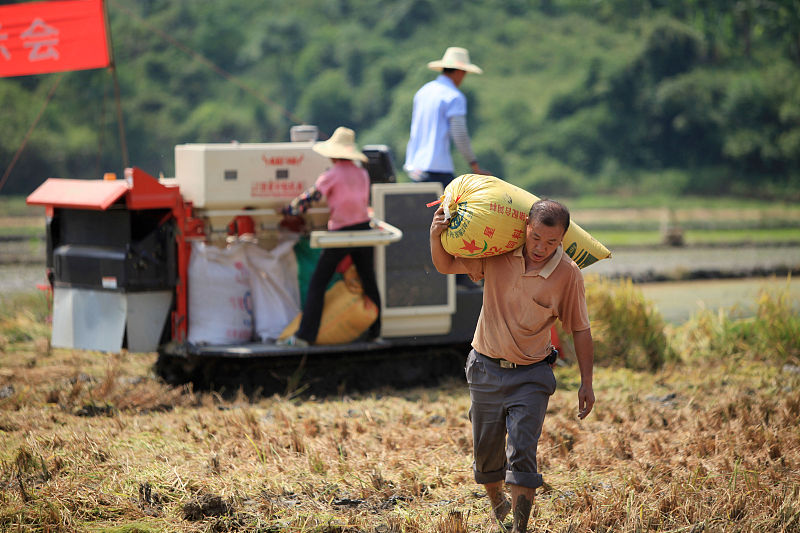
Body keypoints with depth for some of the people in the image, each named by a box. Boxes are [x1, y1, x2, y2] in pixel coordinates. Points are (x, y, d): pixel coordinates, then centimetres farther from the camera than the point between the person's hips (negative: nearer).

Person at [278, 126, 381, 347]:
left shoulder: (332, 175, -10)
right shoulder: (362, 174, 7)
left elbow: (310, 197, -10)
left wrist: (287, 211, 2)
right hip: (363, 228, 5)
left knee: (317, 284, -1)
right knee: (368, 281, 14)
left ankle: (305, 335, -6)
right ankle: (375, 331, 17)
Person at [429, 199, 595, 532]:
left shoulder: (568, 274, -12)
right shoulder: (497, 253, -8)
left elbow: (580, 330, -2)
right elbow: (445, 266, 2)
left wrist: (586, 382, -1)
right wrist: (436, 237, -19)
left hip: (530, 376, -3)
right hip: (486, 368, 3)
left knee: (522, 452, -14)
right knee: (487, 452, 14)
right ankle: (497, 504, 40)